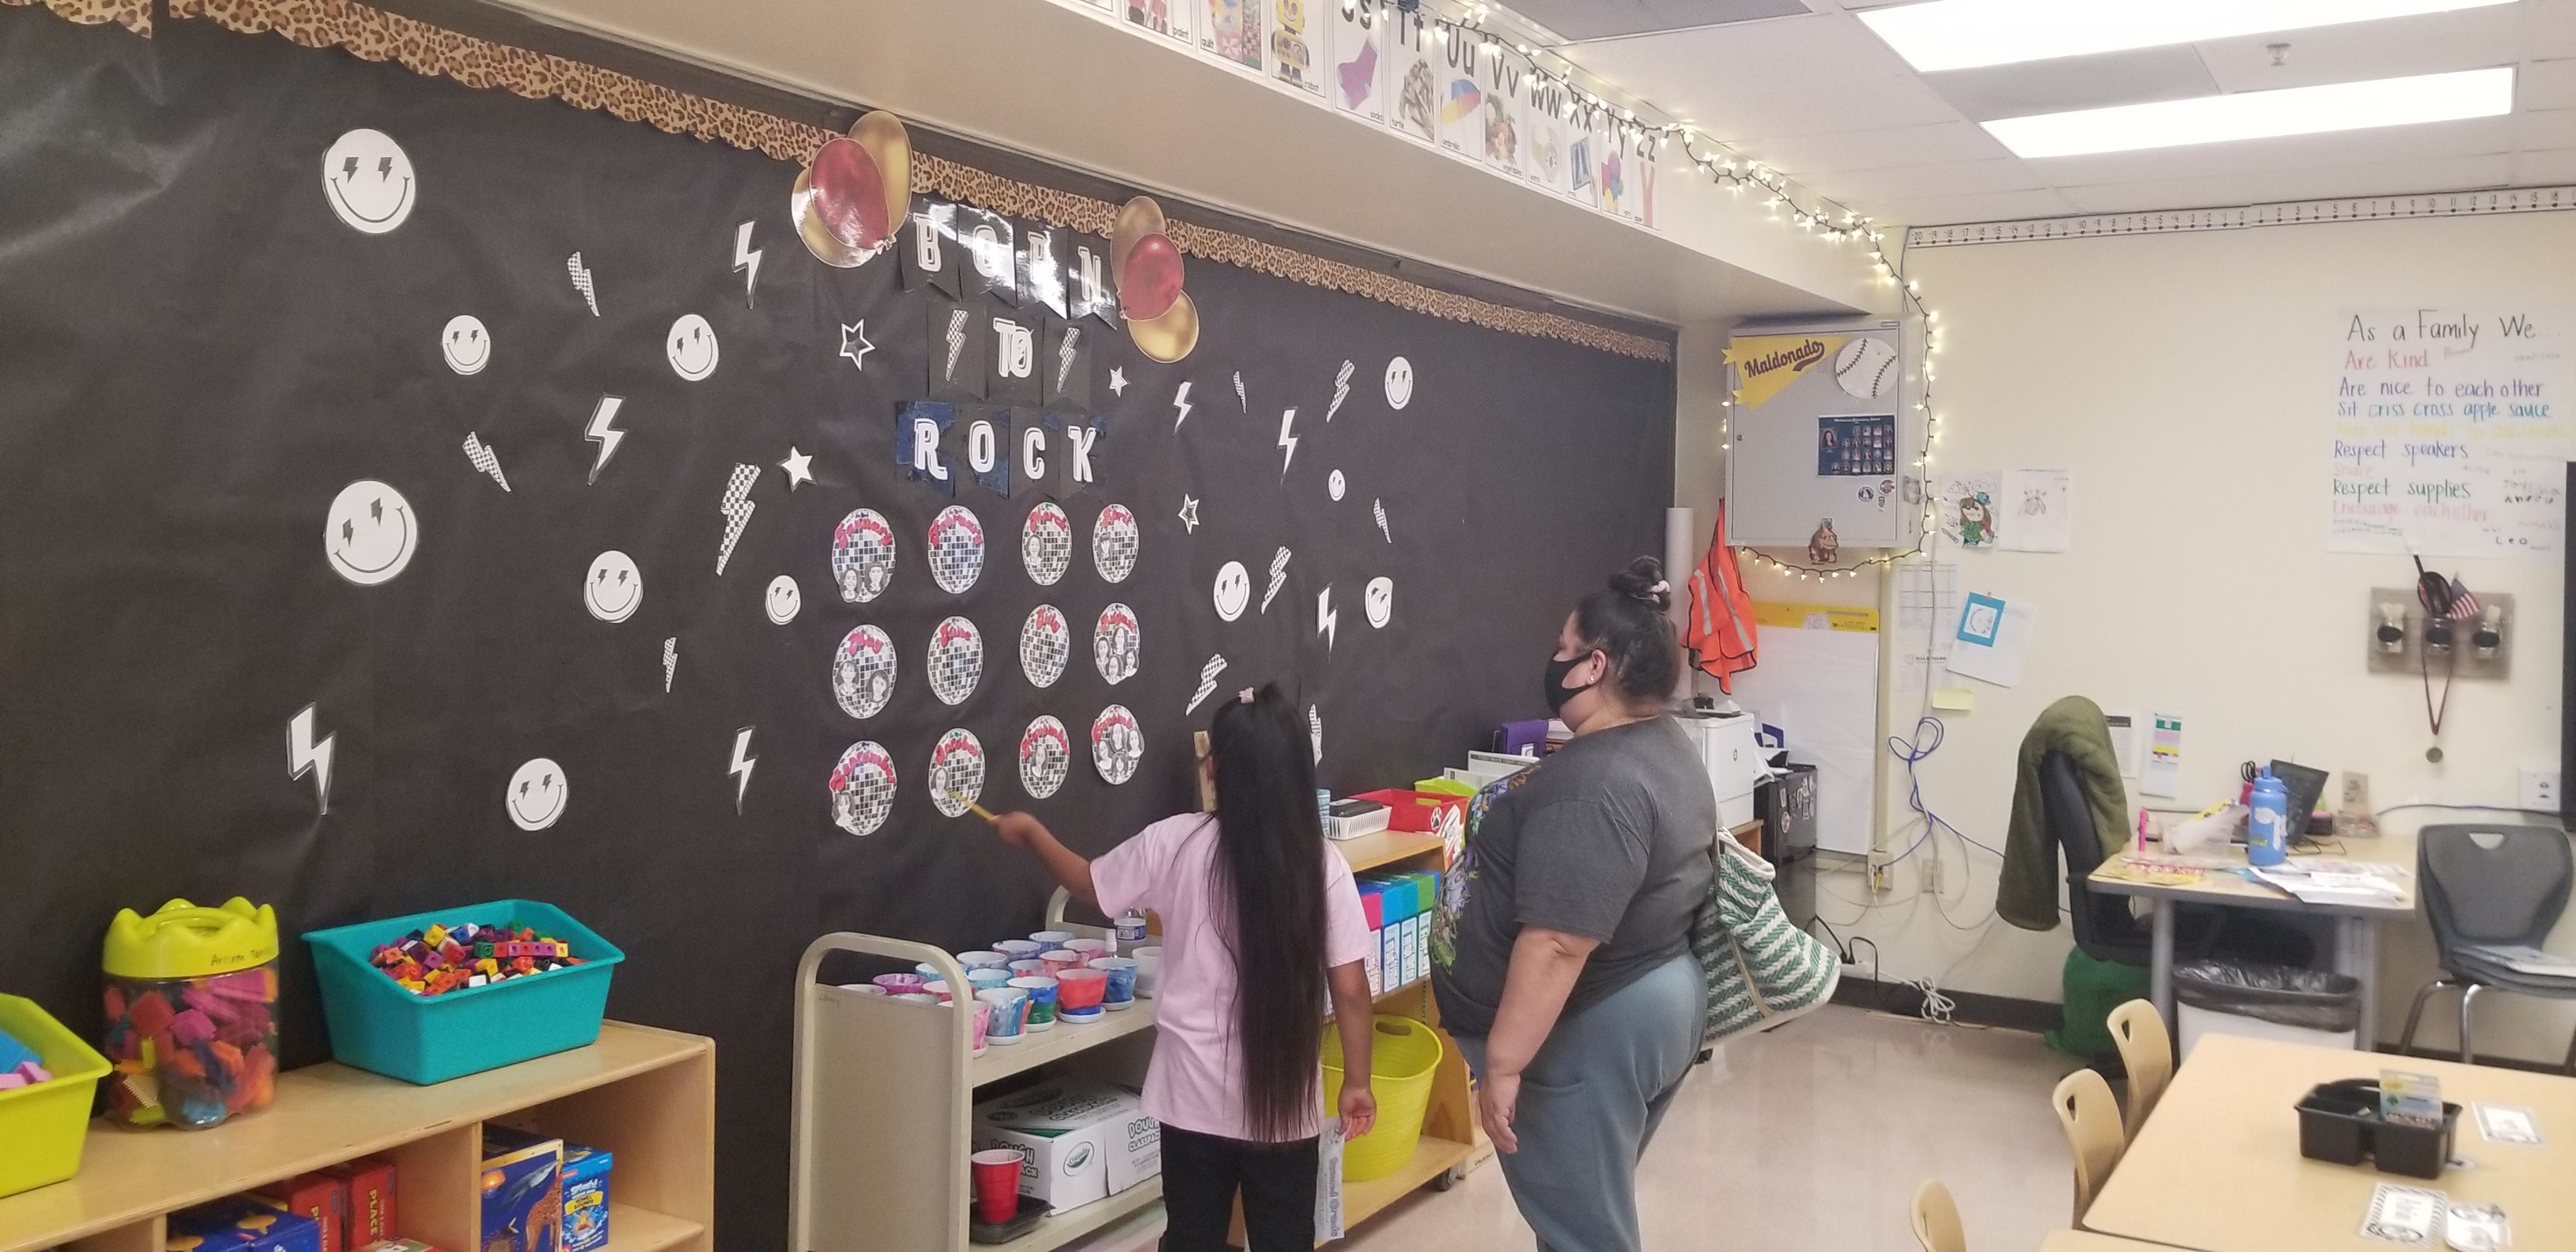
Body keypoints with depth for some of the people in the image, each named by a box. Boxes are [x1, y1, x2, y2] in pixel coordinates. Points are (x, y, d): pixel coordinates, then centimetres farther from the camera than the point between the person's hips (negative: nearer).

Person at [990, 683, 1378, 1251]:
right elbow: (1350, 991, -7)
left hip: (1197, 1098, 0)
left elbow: (1089, 884, 8)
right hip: (1286, 1103, 0)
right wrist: (1357, 1082, 6)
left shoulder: (1175, 844, -10)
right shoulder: (1323, 863, -10)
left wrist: (1031, 831, 25)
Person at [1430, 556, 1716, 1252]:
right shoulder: (1664, 748, 8)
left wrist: (1503, 1063, -24)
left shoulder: (1594, 785, -25)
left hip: (1588, 1033, -10)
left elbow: (1557, 944, -29)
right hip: (1650, 1006, 10)